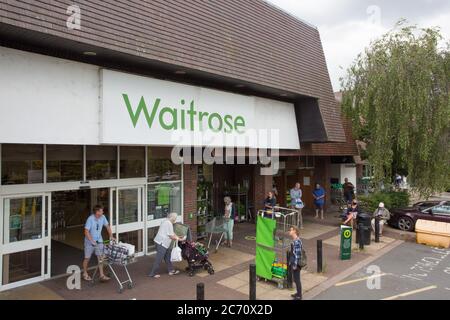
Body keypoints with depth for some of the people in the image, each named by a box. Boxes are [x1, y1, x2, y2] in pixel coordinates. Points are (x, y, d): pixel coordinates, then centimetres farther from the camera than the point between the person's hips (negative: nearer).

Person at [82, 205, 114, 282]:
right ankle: (85, 274, 29)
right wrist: (92, 241, -29)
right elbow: (86, 231, -23)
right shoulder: (90, 219, -22)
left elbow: (107, 226, 6)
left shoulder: (103, 217, -6)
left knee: (100, 257, 0)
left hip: (99, 241, 4)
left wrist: (111, 236, -1)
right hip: (89, 241, -4)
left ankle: (102, 275, 3)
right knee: (87, 258, 10)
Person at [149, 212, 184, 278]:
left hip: (163, 243, 11)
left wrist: (178, 237, 15)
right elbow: (171, 236, -16)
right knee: (159, 259, -3)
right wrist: (179, 239, -3)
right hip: (161, 243, -11)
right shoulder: (169, 223, -18)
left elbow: (172, 233, 20)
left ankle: (171, 270, 26)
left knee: (168, 257, 17)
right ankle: (152, 273, 6)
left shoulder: (167, 222, 14)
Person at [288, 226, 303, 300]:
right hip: (293, 263, 9)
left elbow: (297, 254, -23)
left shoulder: (297, 241, -22)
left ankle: (299, 296, 14)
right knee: (295, 279, 19)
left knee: (297, 279, 2)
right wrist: (291, 262, 20)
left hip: (296, 263, -9)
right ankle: (298, 293, 33)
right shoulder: (294, 240, 8)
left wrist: (295, 264, -20)